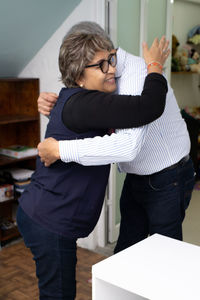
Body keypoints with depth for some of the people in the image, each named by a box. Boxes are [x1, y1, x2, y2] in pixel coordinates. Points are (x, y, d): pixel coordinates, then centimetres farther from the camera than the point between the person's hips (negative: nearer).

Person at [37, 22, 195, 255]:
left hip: (167, 180, -8)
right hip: (137, 178, 8)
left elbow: (126, 145, -43)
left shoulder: (139, 76, -30)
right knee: (126, 248, 18)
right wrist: (54, 104, -15)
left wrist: (60, 150, -37)